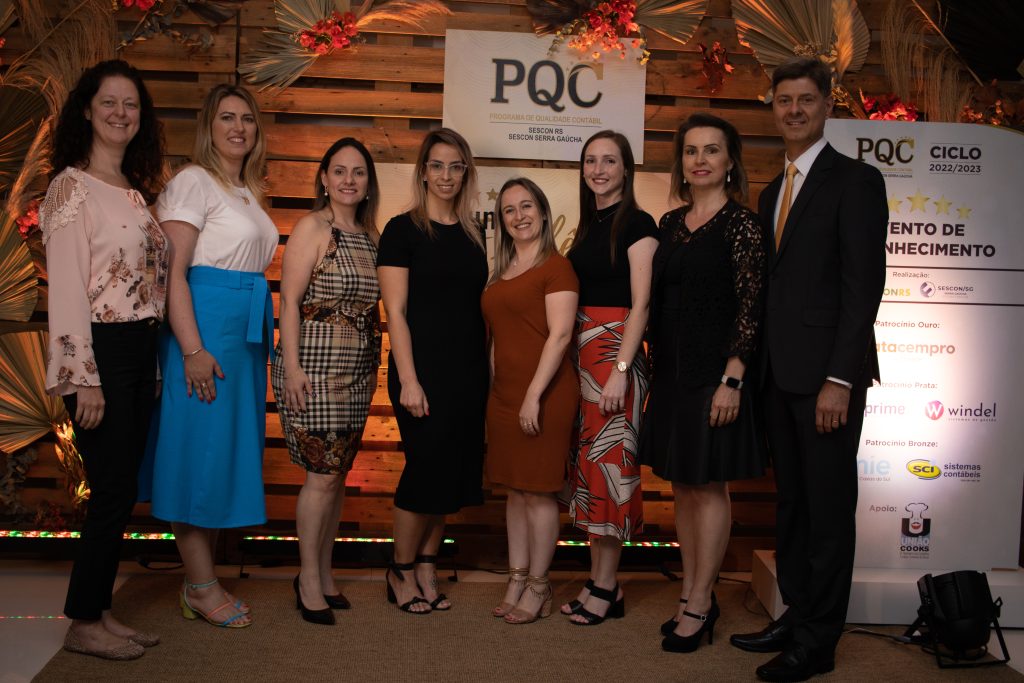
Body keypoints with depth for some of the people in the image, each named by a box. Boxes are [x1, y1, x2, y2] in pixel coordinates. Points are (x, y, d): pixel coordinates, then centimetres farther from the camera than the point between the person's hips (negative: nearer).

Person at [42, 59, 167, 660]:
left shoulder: (137, 192, 15)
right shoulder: (72, 187, -7)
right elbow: (66, 289, -13)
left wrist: (155, 361, 11)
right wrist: (84, 379, -17)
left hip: (142, 350, 7)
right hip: (101, 351, -7)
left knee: (122, 490, 11)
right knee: (115, 489, -3)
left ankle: (100, 611, 23)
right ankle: (83, 625, 13)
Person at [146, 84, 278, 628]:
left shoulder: (249, 192, 19)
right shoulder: (193, 181, -6)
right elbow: (173, 271, -14)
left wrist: (263, 337, 14)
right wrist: (193, 349, -22)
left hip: (248, 330, 9)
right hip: (206, 324, -9)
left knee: (229, 450, 11)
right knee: (200, 447, -2)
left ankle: (201, 582, 21)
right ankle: (200, 587, 8)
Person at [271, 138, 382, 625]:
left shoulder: (369, 236, 13)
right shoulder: (312, 227, -5)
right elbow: (289, 300, -10)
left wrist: (373, 365, 13)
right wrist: (291, 365, -17)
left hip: (357, 369, 6)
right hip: (316, 364, -6)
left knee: (339, 473, 10)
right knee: (323, 474, -6)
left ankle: (324, 573, 21)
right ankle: (309, 578, 8)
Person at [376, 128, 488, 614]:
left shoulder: (474, 233, 13)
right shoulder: (403, 229, -3)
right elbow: (395, 311, -8)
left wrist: (486, 367, 7)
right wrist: (408, 379, -15)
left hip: (469, 371, 5)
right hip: (424, 369, -5)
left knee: (451, 474, 9)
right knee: (426, 469, -3)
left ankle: (426, 570, 23)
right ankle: (401, 573, 16)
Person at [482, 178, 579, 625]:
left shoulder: (556, 266, -8)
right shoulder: (501, 273, 15)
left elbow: (560, 334, -15)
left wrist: (534, 394, -19)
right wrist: (498, 390, 13)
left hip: (544, 394, -7)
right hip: (504, 394, 7)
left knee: (538, 492, 1)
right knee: (515, 490, 12)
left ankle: (538, 587, 13)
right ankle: (517, 580, 22)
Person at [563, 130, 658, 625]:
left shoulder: (636, 224, -6)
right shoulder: (588, 224, 16)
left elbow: (640, 303, -13)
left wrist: (620, 369, -20)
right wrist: (574, 357, 10)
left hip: (616, 350, -8)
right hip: (581, 351, 8)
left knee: (609, 461, -5)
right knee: (585, 461, 8)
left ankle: (606, 588, 5)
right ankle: (597, 581, 17)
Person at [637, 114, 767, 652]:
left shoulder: (741, 224, -8)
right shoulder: (671, 223, 11)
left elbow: (750, 307, -12)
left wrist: (731, 379, -18)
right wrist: (655, 366, 11)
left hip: (713, 372, -7)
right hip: (671, 371, 7)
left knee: (709, 485, 1)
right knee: (682, 485, 12)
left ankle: (700, 605, 11)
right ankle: (691, 593, 23)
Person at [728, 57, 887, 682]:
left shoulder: (855, 180, -6)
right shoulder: (772, 192, 17)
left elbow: (864, 284, -14)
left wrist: (839, 379, -19)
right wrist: (762, 367, 9)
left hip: (827, 374, -7)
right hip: (781, 373, 8)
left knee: (829, 508, 2)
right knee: (791, 503, 14)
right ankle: (796, 616, 26)